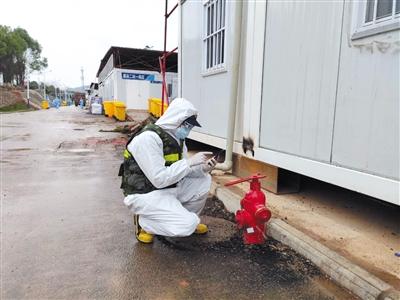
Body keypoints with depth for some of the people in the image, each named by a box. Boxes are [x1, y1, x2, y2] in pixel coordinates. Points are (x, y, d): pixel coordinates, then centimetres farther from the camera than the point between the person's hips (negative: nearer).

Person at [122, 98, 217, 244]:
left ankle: (186, 217, 19)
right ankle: (143, 221, 1)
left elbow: (181, 170, 7)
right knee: (187, 226, -21)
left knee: (204, 180, 2)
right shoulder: (148, 138, -24)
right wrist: (189, 161, -27)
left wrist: (202, 168, -12)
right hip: (145, 194, -8)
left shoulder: (177, 138, 5)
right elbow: (159, 179, -29)